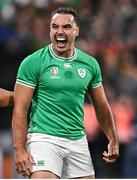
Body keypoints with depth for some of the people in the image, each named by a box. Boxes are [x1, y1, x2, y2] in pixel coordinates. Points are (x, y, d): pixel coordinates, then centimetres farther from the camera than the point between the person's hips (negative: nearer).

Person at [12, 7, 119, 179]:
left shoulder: (90, 64, 8)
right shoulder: (33, 62, -5)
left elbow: (101, 106, 19)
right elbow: (20, 108, -8)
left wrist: (113, 140, 17)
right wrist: (20, 149, -15)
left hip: (77, 140, 5)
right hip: (44, 139, -5)